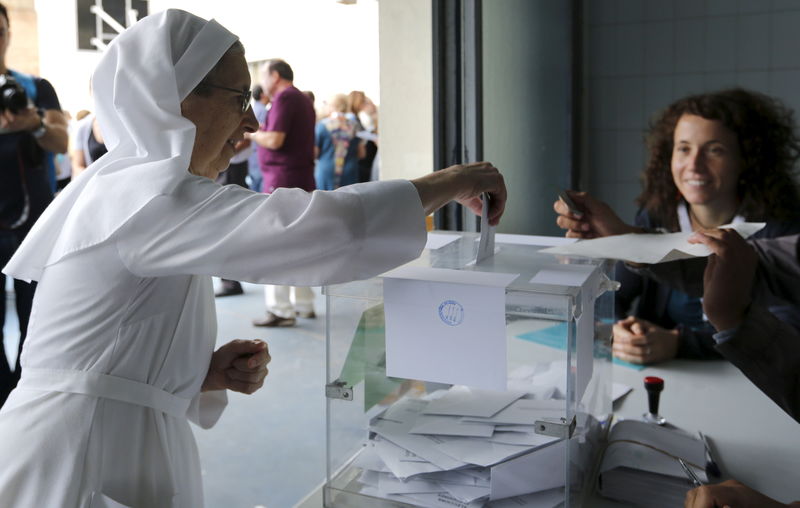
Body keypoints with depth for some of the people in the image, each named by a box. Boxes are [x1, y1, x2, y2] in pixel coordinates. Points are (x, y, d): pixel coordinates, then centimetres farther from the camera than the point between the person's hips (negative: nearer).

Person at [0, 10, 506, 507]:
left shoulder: (130, 191, 14)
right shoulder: (144, 194, -17)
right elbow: (314, 225, -29)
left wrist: (209, 372, 0)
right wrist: (449, 183, -17)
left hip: (128, 449, 9)